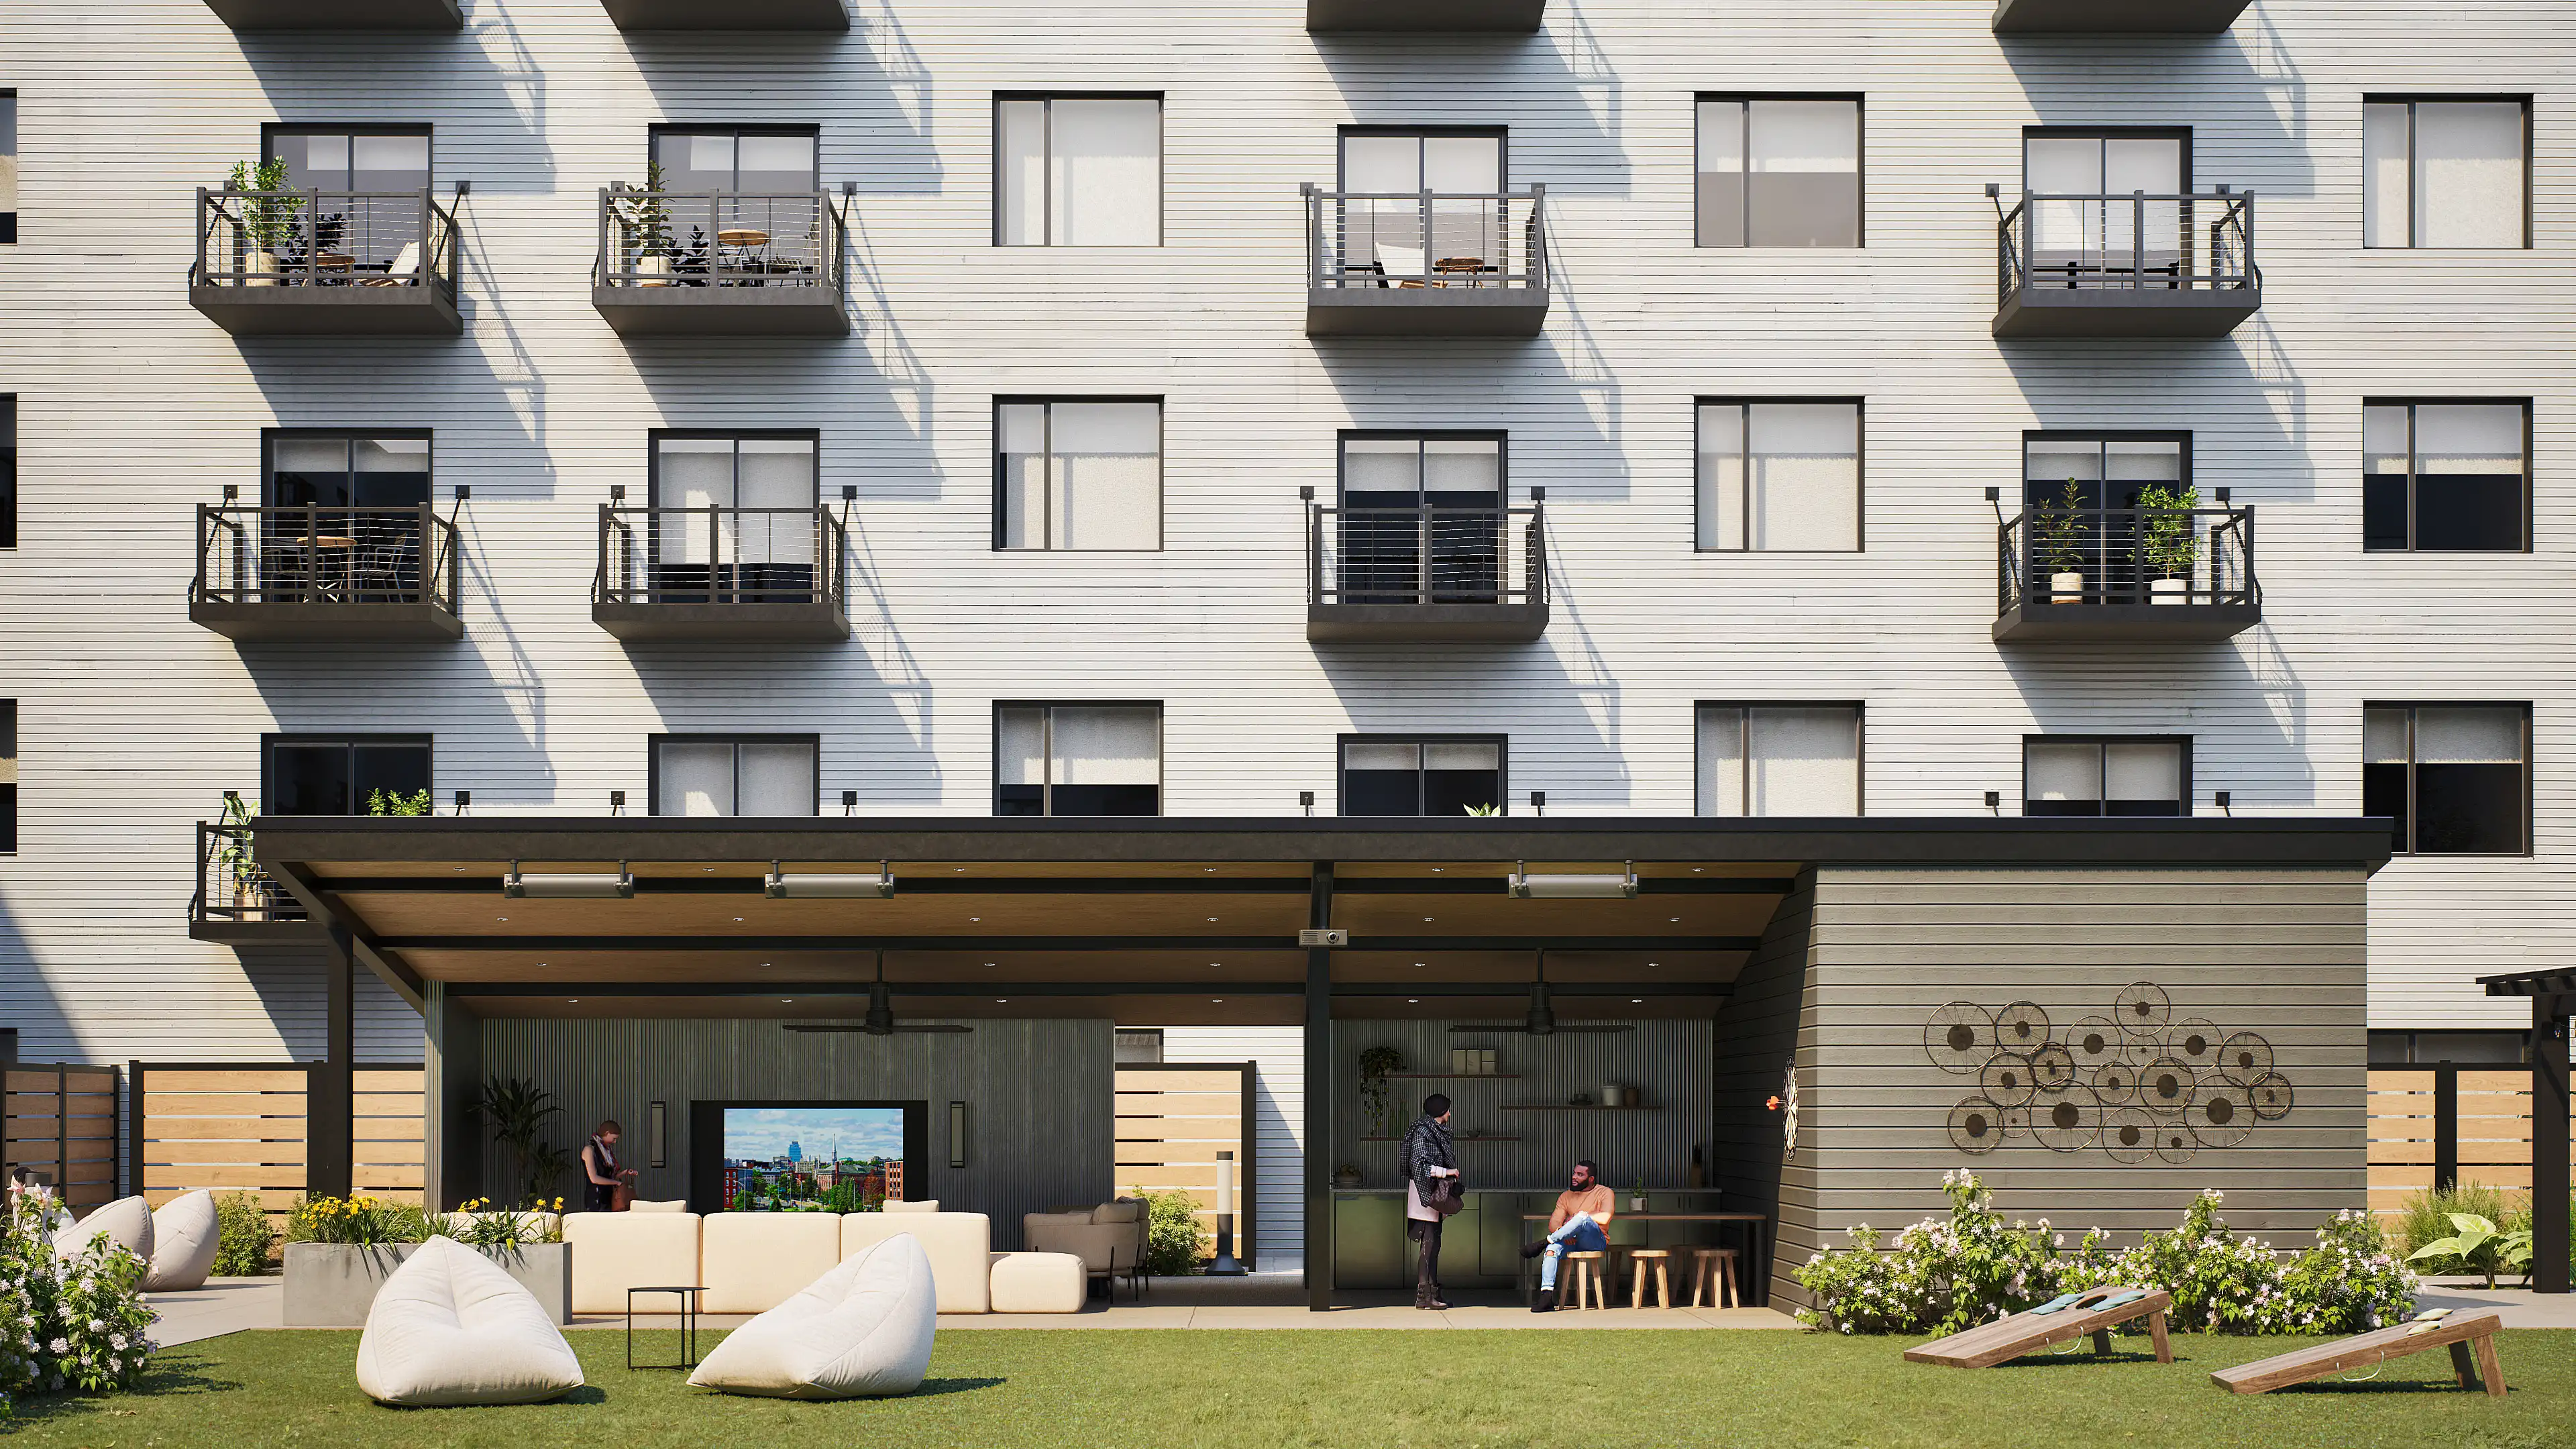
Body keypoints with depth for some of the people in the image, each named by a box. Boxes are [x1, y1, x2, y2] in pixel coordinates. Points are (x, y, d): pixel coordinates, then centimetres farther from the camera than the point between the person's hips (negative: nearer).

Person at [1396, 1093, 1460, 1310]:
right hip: (1425, 1193, -10)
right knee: (1430, 1245, -10)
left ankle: (1431, 1294, 12)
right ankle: (1424, 1296, -10)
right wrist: (1446, 1172, -23)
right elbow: (1419, 1163, -20)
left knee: (1433, 1245, 10)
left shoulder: (1437, 1131, 17)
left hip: (1436, 1195, 10)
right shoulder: (1422, 1131, -12)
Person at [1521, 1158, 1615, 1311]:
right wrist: (1562, 1232, -16)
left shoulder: (1605, 1193, 5)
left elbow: (1605, 1219, -14)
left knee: (1582, 1218, -35)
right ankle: (1546, 1295, -39)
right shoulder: (1566, 1196, 18)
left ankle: (1543, 1243, -24)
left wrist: (1577, 1216, -6)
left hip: (1596, 1241, -4)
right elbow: (1554, 1223, 8)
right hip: (1572, 1241, 4)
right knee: (1553, 1247, -31)